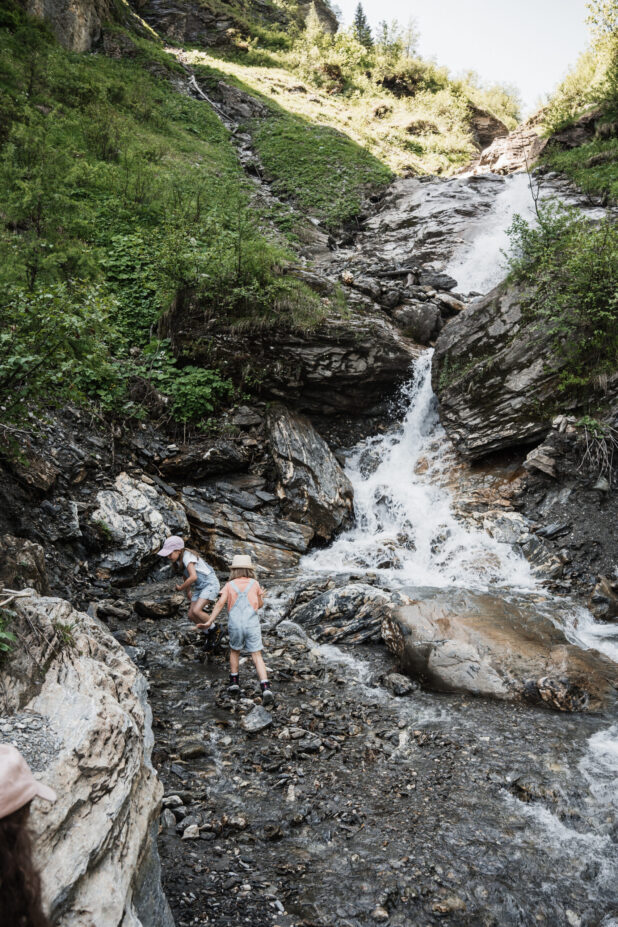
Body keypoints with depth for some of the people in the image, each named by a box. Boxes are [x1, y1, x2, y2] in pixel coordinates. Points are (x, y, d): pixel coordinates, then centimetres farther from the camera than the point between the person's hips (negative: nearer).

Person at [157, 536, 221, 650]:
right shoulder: (179, 559, 5)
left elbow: (193, 576, -33)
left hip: (210, 584, -9)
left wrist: (181, 587, -19)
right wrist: (188, 591, 28)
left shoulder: (187, 557, -22)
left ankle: (215, 630, -1)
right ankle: (209, 634, 21)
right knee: (191, 615, 2)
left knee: (196, 611, -22)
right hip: (200, 587, 9)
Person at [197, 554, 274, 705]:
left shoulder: (229, 585, 8)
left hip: (235, 626, 1)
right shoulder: (254, 583, 10)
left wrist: (209, 622, -13)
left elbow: (220, 603, -7)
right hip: (252, 625, 0)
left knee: (234, 651, 26)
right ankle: (266, 689, -15)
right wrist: (261, 595, 42)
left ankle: (234, 683, 22)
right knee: (257, 657, 0)